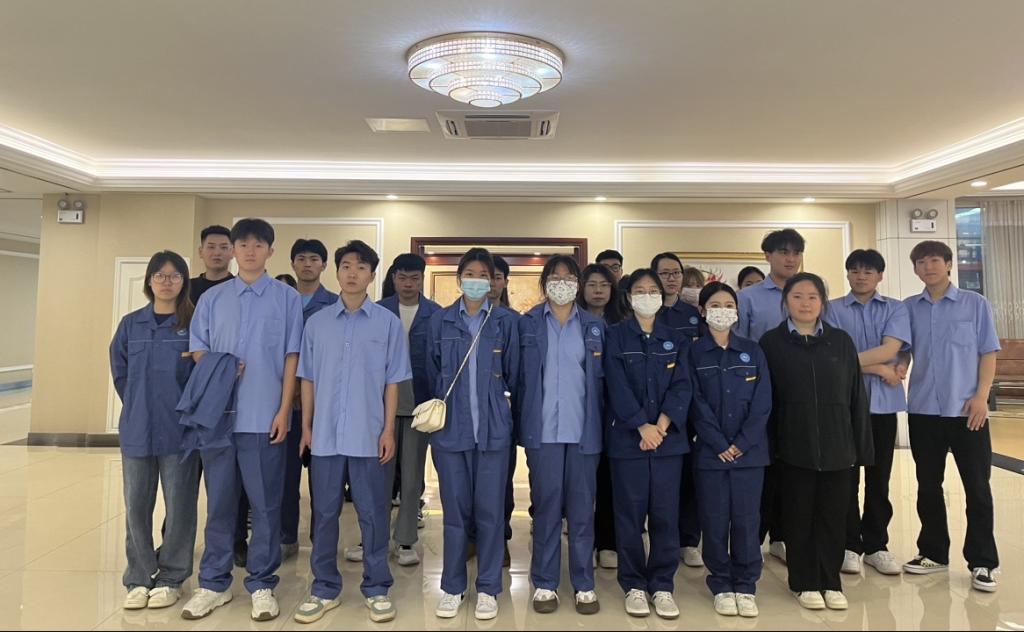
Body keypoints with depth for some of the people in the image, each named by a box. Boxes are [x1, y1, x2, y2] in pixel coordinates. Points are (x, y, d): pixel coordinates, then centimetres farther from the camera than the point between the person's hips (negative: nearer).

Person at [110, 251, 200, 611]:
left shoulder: (194, 324, -3)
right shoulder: (130, 325, 7)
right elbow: (120, 374, 15)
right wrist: (140, 409, 10)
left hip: (179, 431, -3)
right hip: (136, 431, 3)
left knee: (179, 507, 4)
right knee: (136, 507, 9)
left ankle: (171, 578, 19)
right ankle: (140, 578, 24)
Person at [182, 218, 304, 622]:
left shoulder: (287, 298, 2)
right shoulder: (212, 299, 10)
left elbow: (291, 357, 0)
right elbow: (198, 351, 12)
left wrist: (284, 410, -5)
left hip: (264, 416, -2)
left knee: (265, 504, 5)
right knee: (219, 502, 11)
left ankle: (262, 585, 18)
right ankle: (213, 583, 25)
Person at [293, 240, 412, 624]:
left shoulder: (388, 322, 1)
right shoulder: (317, 322, 7)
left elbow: (392, 381, 0)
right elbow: (308, 379, 10)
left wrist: (389, 430, -4)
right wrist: (306, 427, 6)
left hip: (370, 436, -2)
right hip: (325, 435, 2)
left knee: (373, 514, 6)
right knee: (324, 513, 10)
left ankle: (377, 589, 21)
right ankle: (325, 589, 25)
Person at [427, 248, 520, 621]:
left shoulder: (505, 322, 3)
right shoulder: (440, 321, 5)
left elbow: (513, 375, 8)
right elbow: (432, 375, 10)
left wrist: (499, 405, 9)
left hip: (493, 429, 0)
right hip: (451, 428, 1)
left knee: (490, 510, 5)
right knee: (455, 510, 7)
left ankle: (488, 588, 19)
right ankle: (452, 588, 21)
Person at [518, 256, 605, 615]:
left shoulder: (594, 326, 9)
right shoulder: (528, 324, 5)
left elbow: (601, 379, 9)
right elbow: (520, 377, 3)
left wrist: (602, 424, 2)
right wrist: (522, 424, -3)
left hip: (583, 429, 1)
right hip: (543, 429, -1)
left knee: (582, 507, 6)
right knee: (546, 505, 5)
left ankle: (584, 584, 18)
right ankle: (544, 583, 18)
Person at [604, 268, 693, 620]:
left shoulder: (676, 339, 11)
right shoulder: (616, 336, 3)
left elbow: (682, 387, 1)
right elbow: (617, 386, -7)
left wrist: (661, 426, -13)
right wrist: (643, 426, -15)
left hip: (669, 438, 2)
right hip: (628, 437, -2)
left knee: (666, 514, 5)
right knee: (630, 514, 3)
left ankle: (663, 586, 18)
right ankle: (634, 585, 17)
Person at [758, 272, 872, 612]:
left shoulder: (841, 341, 6)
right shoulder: (771, 342, 0)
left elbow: (856, 396, 6)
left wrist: (862, 445, 4)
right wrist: (765, 443, -4)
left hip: (836, 445, 2)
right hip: (794, 446, -2)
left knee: (833, 516, 9)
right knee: (799, 517, 7)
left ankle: (830, 582, 24)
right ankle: (805, 583, 21)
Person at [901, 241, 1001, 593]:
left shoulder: (975, 304, 1)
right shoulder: (909, 308, 6)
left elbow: (988, 353, -1)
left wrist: (981, 396, -9)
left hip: (966, 409, -2)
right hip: (923, 410, 2)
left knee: (977, 487, 3)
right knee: (928, 486, 11)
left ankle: (982, 562, 15)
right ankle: (934, 553, 24)